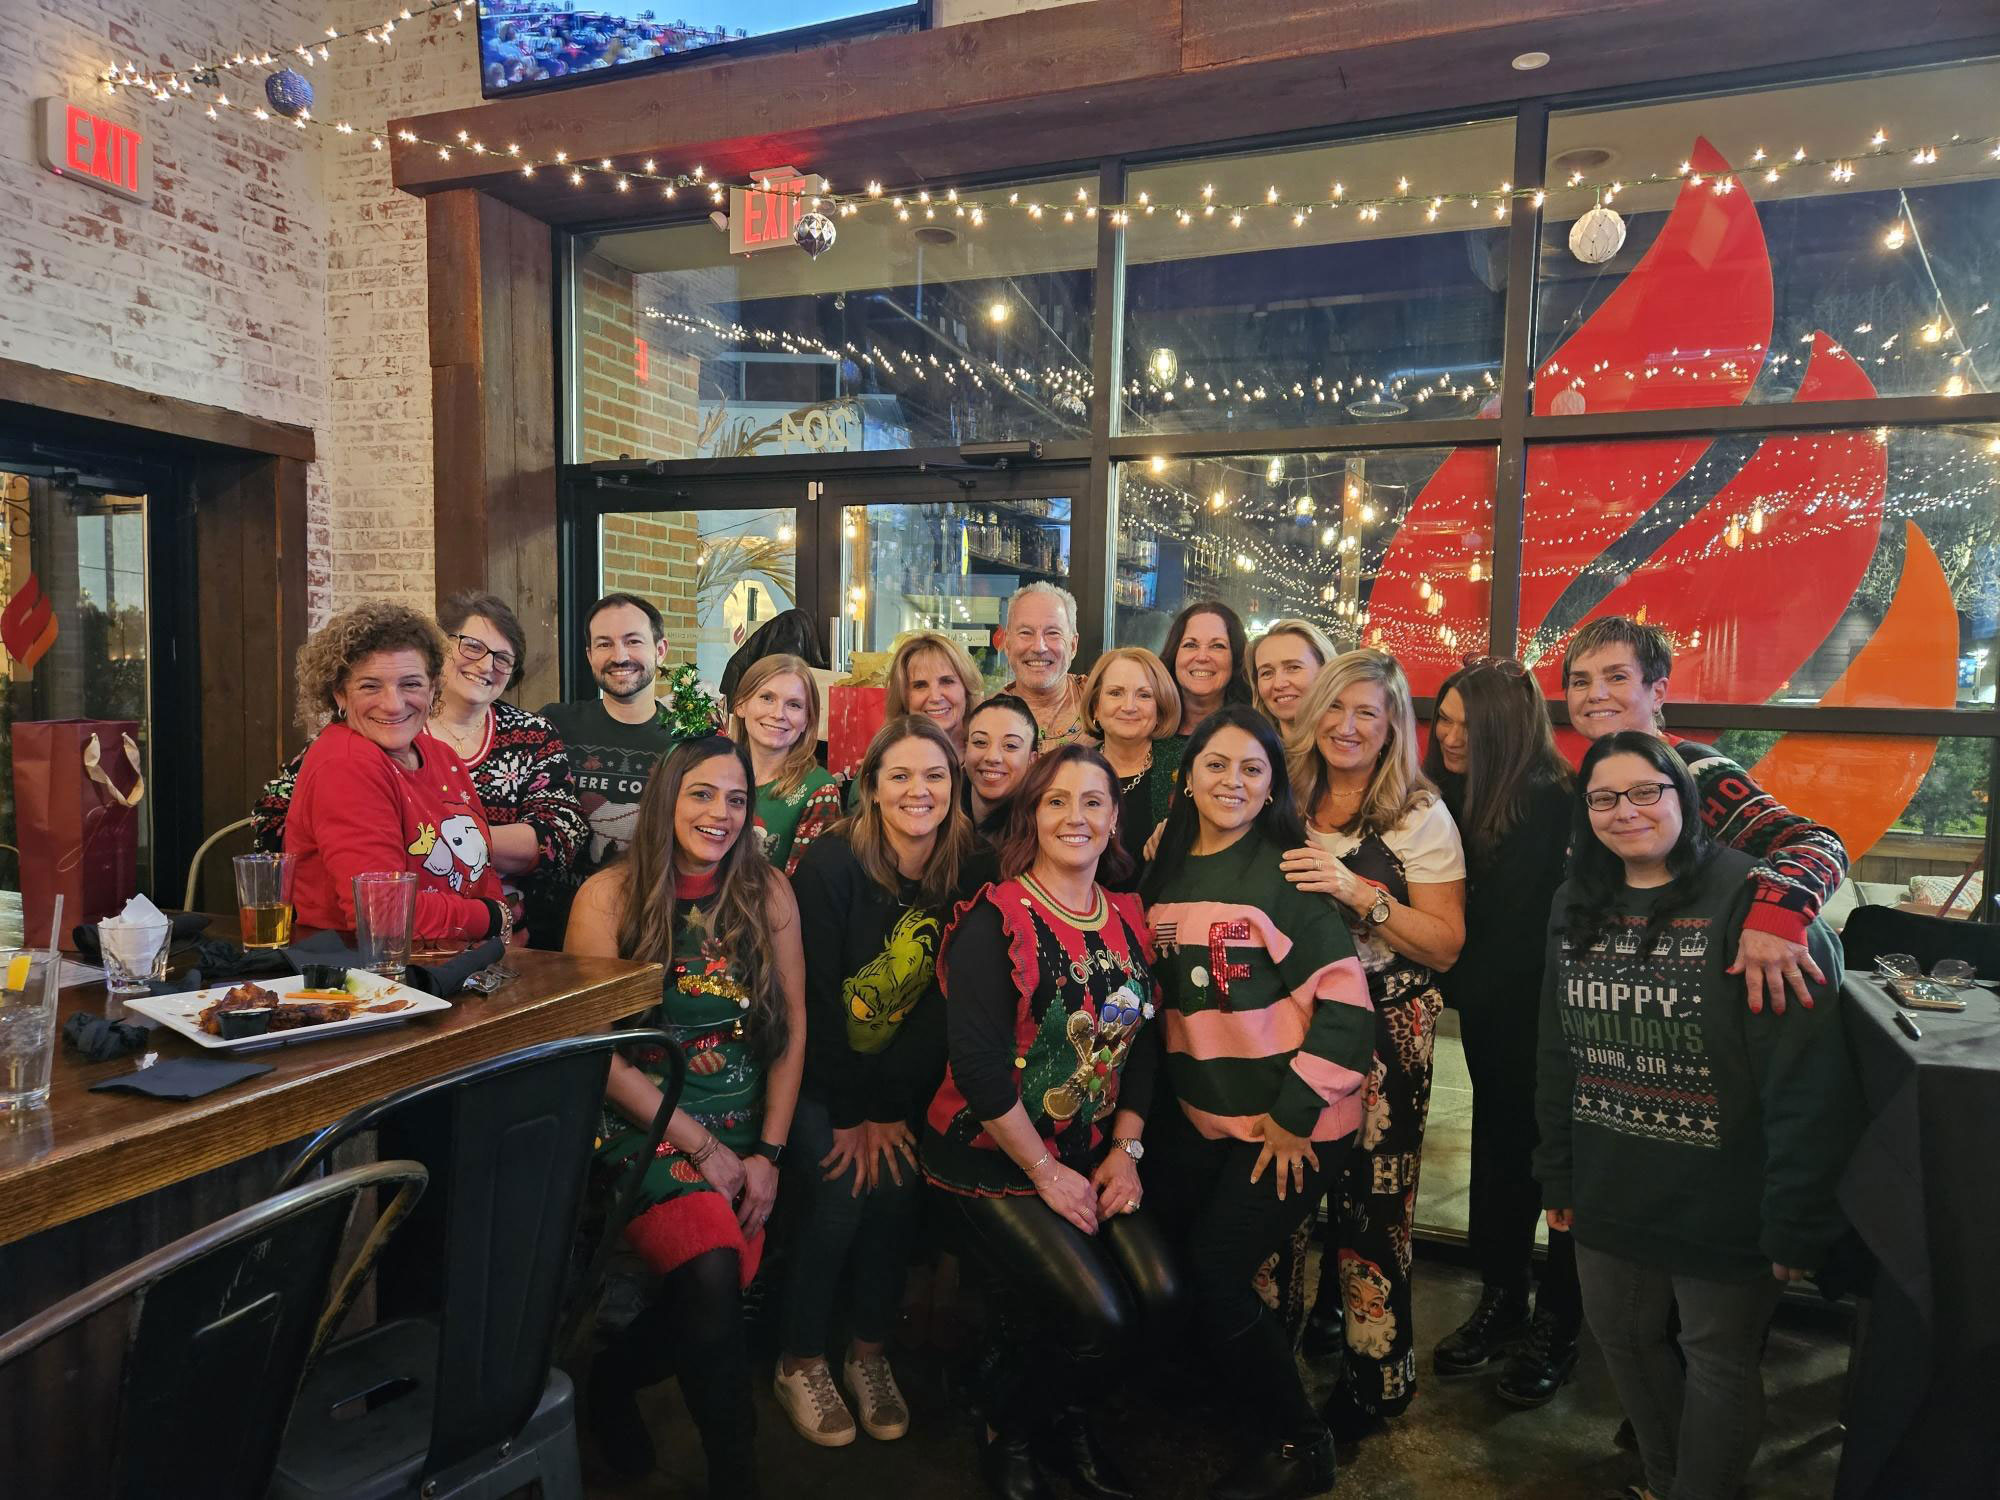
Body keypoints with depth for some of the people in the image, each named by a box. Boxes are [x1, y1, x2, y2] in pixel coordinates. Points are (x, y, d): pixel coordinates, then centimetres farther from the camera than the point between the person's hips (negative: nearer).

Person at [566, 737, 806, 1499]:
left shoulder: (769, 893, 1)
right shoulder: (610, 895, -8)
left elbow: (793, 1027, 4)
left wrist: (768, 1151, -4)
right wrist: (700, 1148, -12)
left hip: (742, 1126, 3)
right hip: (642, 1124, -3)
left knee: (727, 1285, -17)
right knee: (712, 1270, -25)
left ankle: (612, 1375, 17)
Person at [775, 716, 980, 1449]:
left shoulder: (963, 875, -8)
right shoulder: (831, 863, -19)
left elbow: (945, 1002, -6)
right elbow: (813, 997, -17)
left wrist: (892, 1110, -11)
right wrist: (849, 1114, -14)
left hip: (900, 1081, 3)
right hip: (818, 1071, -3)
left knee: (896, 1189, -14)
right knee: (842, 1196, -16)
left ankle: (868, 1354, 11)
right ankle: (799, 1365, 8)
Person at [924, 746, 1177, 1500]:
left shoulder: (1129, 917, 5)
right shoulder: (994, 919, -15)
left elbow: (1143, 1043, 10)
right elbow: (978, 1067, -20)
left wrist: (1126, 1148, -1)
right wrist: (1046, 1171, -15)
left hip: (1092, 1154, 6)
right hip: (989, 1156, -6)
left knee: (1159, 1293, -13)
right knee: (1097, 1316, -18)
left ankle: (1065, 1416, 18)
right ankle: (1007, 1430, 15)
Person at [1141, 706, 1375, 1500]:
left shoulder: (1288, 874, -14)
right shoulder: (1164, 874, 4)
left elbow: (1343, 1002, -17)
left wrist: (1296, 1113, -16)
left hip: (1289, 1125, -6)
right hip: (1200, 1115, 6)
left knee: (1214, 1272, -5)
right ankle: (1226, 1393, 36)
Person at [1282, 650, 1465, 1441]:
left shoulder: (1419, 816, -6)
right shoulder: (1287, 805, 6)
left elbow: (1446, 945, -9)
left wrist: (1357, 892, -20)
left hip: (1385, 1033, -4)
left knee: (1371, 1198, -2)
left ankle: (1376, 1376, 19)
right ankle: (1308, 1322, 31)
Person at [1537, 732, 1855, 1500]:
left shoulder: (1750, 898, -17)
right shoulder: (1577, 905, 5)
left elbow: (1807, 1075, -19)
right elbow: (1557, 1054, 11)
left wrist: (1795, 1220, -17)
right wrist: (1556, 1176, 11)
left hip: (1722, 1200, -6)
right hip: (1611, 1192, 6)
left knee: (1719, 1362, 13)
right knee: (1623, 1338, 19)